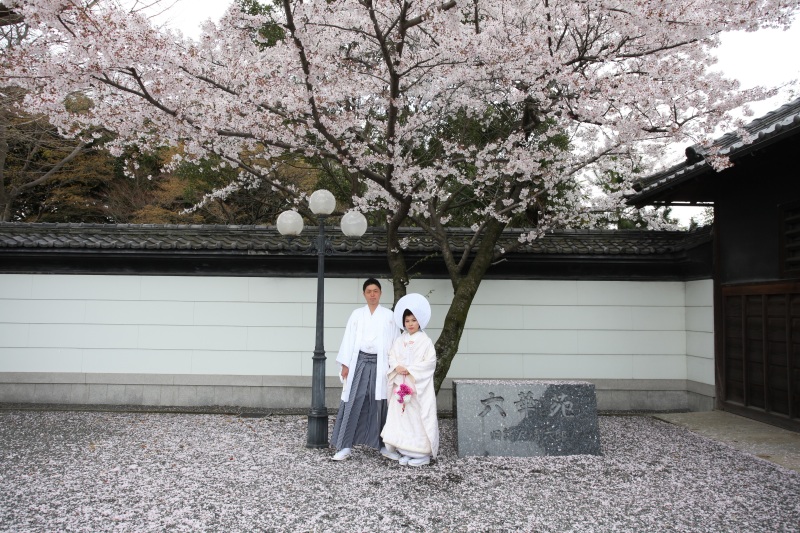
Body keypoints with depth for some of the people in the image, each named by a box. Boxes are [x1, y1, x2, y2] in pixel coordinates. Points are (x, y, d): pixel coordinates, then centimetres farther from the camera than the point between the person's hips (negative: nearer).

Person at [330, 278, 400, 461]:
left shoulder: (389, 315, 7)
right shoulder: (357, 314, 9)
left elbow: (395, 341, 4)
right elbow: (349, 339, 6)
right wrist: (345, 364, 0)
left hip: (380, 363, -1)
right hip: (359, 362, 1)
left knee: (378, 404, 3)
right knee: (353, 402, -4)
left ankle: (381, 443, 16)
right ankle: (345, 446, -1)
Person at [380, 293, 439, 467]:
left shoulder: (425, 341, -5)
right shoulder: (400, 340, 10)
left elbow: (430, 362, -12)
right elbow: (392, 357, 9)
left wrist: (410, 369, -16)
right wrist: (397, 367, -12)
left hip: (419, 385, -5)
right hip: (401, 384, 5)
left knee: (419, 417, -4)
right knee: (401, 416, 6)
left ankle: (422, 453, 3)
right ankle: (405, 451, 15)